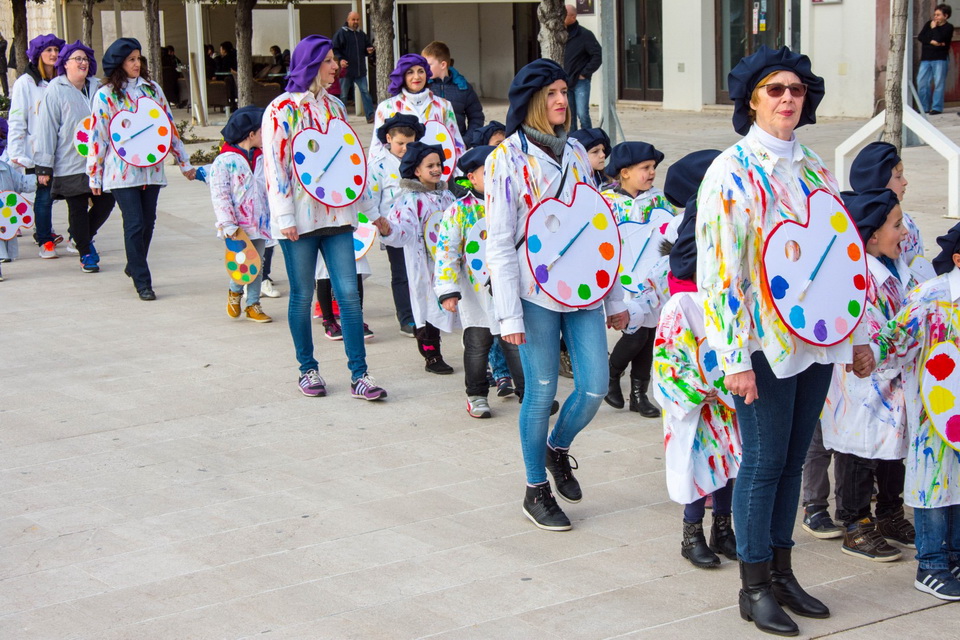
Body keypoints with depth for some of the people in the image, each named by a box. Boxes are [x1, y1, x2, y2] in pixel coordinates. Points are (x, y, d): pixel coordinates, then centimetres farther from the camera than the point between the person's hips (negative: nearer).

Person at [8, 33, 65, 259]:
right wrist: (16, 152, -10)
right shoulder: (25, 83, -1)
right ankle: (45, 242, 8)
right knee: (44, 195, -1)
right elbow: (17, 120, -3)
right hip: (37, 151, -3)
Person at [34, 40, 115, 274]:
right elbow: (46, 129, -6)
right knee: (78, 209, 3)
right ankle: (85, 254, 17)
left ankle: (83, 236, 29)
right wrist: (44, 166, -10)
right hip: (70, 164, -4)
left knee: (106, 202, 3)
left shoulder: (97, 88, 8)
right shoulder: (55, 91, -5)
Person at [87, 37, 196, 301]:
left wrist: (184, 162, 15)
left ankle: (135, 266, 31)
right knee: (135, 224, -7)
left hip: (151, 168, 4)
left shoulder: (152, 88, 8)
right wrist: (94, 176, -1)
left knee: (148, 222, 8)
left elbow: (169, 125, 13)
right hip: (122, 172, -4)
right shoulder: (105, 96, -3)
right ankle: (142, 281, 2)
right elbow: (98, 137, -1)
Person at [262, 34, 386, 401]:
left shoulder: (335, 107, 13)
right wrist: (284, 217, -14)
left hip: (336, 215, 4)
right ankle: (307, 370, 19)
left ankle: (359, 375, -2)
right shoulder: (282, 109, -4)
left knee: (349, 292, -3)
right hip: (300, 219, -4)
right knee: (302, 296, 5)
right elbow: (275, 165, -8)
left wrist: (354, 206, 14)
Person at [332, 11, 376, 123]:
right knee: (343, 95, 3)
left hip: (360, 70, 4)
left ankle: (370, 115, -4)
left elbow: (368, 46, 25)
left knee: (365, 92, -3)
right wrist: (340, 59, -23)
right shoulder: (341, 33, -3)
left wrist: (370, 50, 1)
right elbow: (334, 49, -7)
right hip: (346, 70, -4)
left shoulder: (361, 34, 14)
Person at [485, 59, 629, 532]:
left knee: (594, 386, -1)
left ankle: (558, 449, 29)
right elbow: (499, 243, -8)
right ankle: (536, 490, 18)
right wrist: (509, 314, -13)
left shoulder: (576, 152, 11)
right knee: (542, 390, 0)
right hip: (536, 291, -5)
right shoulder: (507, 159, -5)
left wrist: (615, 298, 14)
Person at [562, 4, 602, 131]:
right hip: (565, 82, 5)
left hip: (580, 82, -5)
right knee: (569, 116, 9)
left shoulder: (585, 35, -8)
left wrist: (584, 74, -11)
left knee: (582, 114, -12)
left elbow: (597, 56, -11)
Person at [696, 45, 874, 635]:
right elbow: (720, 268, -13)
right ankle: (755, 587, 10)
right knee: (765, 461, -1)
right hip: (765, 344, -6)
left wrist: (858, 336, 14)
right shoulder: (733, 171, -8)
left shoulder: (814, 168, 11)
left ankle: (782, 572, 23)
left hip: (815, 339, 6)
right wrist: (736, 358, -17)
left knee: (793, 459, 12)